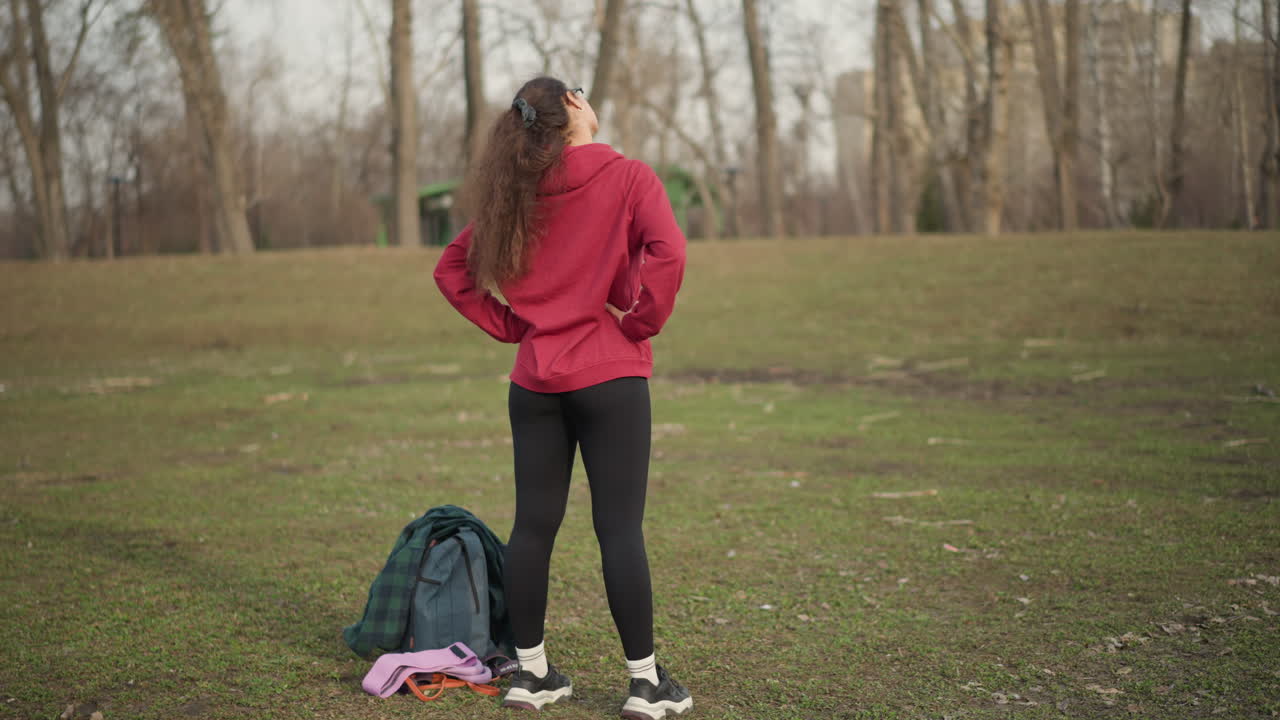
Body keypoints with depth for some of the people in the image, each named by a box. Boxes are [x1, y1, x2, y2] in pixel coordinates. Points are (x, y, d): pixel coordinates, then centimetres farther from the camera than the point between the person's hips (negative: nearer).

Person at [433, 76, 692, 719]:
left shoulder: (515, 192, 9)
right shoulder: (628, 178, -6)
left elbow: (452, 269, 13)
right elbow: (667, 253, -21)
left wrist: (509, 326, 11)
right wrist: (640, 324, -9)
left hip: (534, 380, 5)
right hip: (610, 376, -5)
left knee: (533, 524, 9)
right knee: (619, 527, -1)